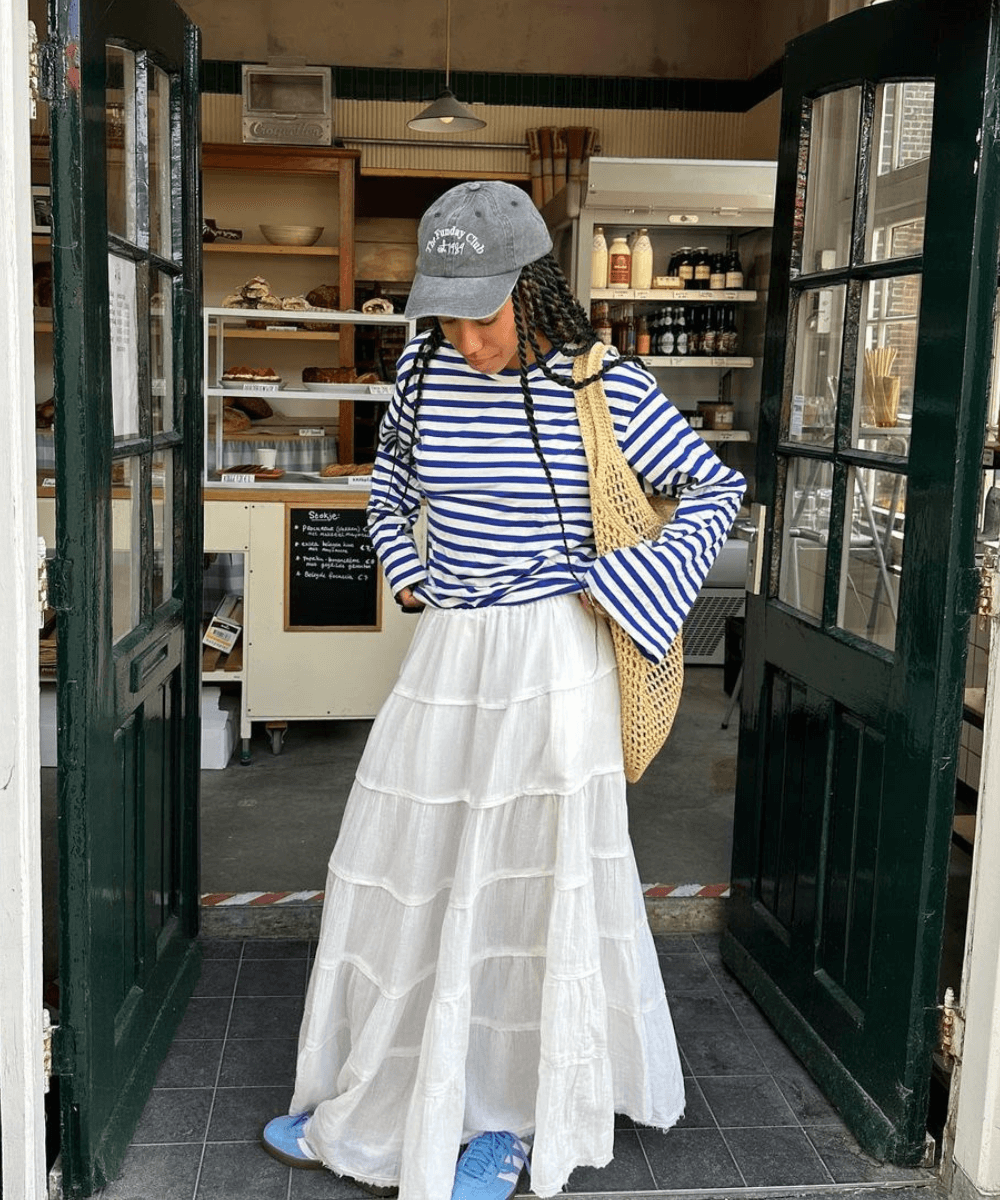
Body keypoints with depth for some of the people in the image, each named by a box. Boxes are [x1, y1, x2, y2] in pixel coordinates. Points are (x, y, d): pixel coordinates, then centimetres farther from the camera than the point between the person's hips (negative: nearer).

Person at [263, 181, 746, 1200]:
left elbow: (716, 486, -1)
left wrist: (633, 589, -10)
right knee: (402, 873, 12)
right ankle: (363, 1103, 33)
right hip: (447, 652, 5)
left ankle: (513, 1118, 24)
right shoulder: (425, 370, 0)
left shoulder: (605, 390, -12)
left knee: (529, 880, 2)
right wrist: (400, 562, 9)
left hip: (552, 659, -4)